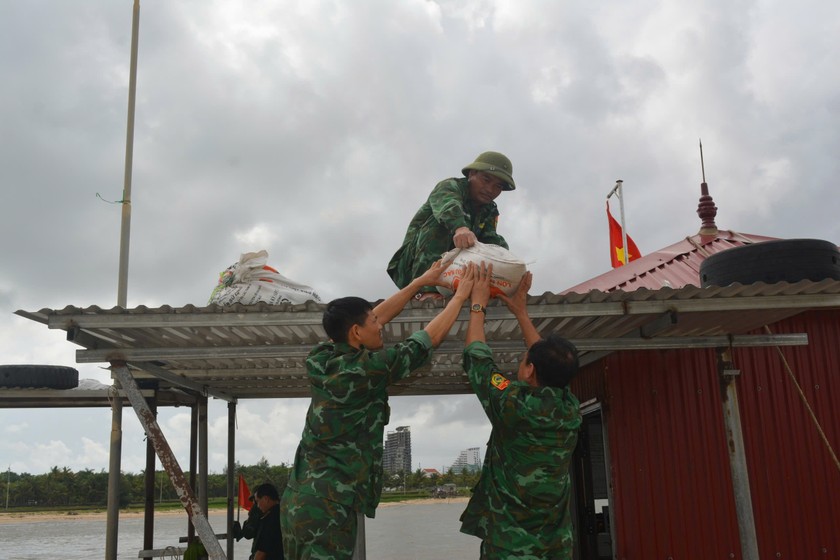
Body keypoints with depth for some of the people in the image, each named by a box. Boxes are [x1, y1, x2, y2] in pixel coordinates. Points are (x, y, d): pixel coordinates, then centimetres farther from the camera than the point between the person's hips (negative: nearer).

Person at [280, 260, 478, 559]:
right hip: (328, 507, -8)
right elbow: (433, 335, -3)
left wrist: (420, 282, 26)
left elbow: (378, 316, 18)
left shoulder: (321, 359, 5)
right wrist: (461, 295, 12)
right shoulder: (367, 368, -15)